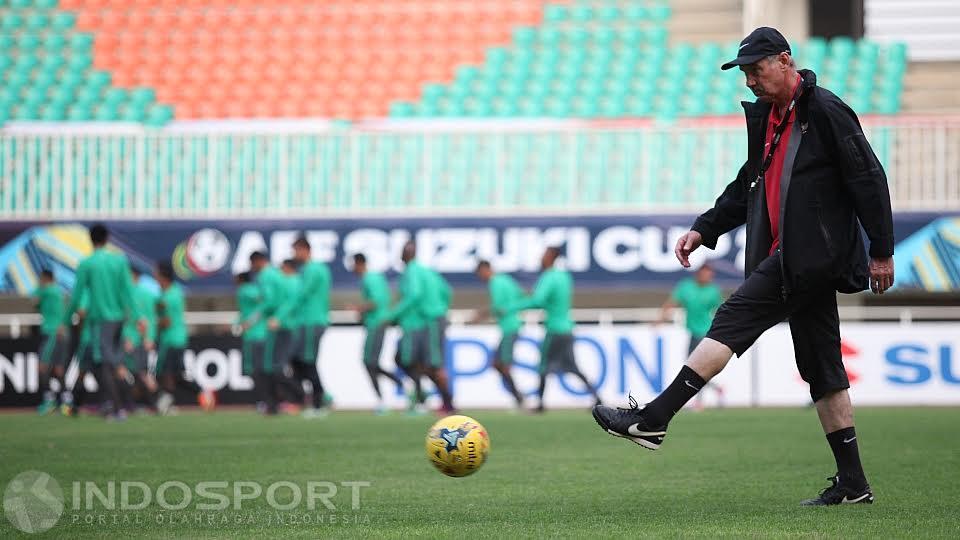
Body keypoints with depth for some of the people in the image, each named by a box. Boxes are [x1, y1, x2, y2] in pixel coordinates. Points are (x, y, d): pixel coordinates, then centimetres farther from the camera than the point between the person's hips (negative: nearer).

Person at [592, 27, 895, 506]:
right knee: (821, 366, 8)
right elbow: (749, 186, 26)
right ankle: (852, 482, 9)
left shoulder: (826, 111, -9)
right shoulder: (765, 116, 17)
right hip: (791, 258, 10)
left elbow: (868, 179, -10)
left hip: (813, 254, -10)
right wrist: (705, 229, 16)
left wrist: (881, 251, -11)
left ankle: (652, 419, -17)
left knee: (734, 320, -15)